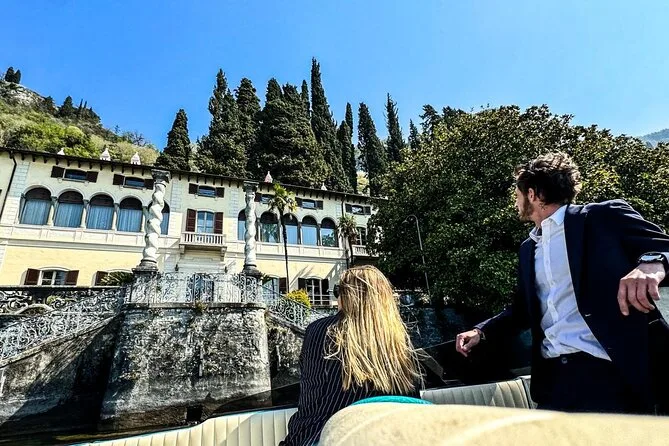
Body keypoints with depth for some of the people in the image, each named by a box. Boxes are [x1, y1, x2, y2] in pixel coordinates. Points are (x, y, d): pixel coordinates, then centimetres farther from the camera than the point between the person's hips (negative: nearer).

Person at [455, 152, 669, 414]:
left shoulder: (605, 218, -1)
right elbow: (524, 309, 21)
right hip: (554, 374, 6)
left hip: (606, 369, -6)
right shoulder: (529, 247, 17)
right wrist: (482, 331, 8)